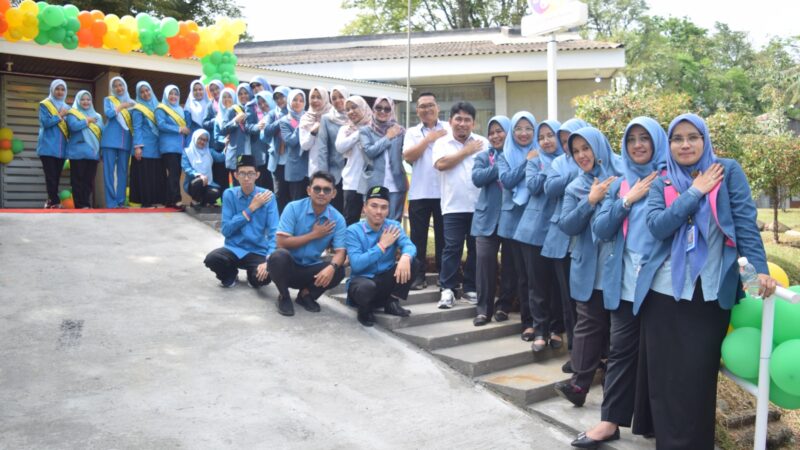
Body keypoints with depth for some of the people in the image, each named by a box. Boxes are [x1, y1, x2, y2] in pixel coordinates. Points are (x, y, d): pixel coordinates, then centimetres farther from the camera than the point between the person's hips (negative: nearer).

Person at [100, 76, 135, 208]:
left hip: (125, 141, 3)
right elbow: (108, 113, -9)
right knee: (109, 170, -5)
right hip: (110, 140, -2)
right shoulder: (108, 100, 11)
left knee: (123, 171, 1)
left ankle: (121, 201, 3)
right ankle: (111, 201, -5)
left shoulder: (131, 102, 18)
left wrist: (132, 109, -2)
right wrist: (122, 106, -4)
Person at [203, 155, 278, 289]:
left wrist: (268, 260, -27)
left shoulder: (267, 196, -7)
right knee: (211, 259, -30)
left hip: (258, 252, -1)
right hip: (234, 249, 1)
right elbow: (226, 230, -9)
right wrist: (251, 208, -15)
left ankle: (252, 275, 8)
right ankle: (230, 274, 7)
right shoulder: (229, 194, -4)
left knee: (263, 277, -32)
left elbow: (273, 232, -12)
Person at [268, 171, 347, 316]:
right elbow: (282, 243, -19)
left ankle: (306, 294, 5)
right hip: (289, 266, -2)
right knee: (279, 255, -35)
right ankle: (284, 297, -6)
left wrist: (332, 266, -37)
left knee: (339, 272, -24)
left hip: (312, 269, 2)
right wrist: (314, 235, -18)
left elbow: (340, 252, -13)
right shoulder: (293, 208, -14)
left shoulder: (337, 219, -8)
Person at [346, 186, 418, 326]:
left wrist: (405, 256, -41)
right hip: (361, 280, -3)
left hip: (386, 281, 4)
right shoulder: (353, 231, -10)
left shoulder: (394, 226, 2)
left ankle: (392, 303, -5)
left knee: (411, 262, -19)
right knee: (367, 286, -39)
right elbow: (356, 264, -23)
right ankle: (365, 310, -4)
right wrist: (382, 245, -19)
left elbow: (409, 246, -17)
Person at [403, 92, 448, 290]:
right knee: (418, 236, 3)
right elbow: (408, 156, -7)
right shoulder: (412, 132, 10)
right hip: (419, 193, 1)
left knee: (443, 235, 7)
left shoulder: (448, 129, 7)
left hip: (444, 191, -1)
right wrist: (429, 138, -8)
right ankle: (418, 274, 12)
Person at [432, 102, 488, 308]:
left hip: (480, 206, 2)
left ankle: (471, 288, 19)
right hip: (454, 206, -2)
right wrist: (467, 151, -5)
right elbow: (441, 164, -12)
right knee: (452, 247, -2)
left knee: (476, 248, 7)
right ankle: (447, 289, 6)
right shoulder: (442, 143, 6)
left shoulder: (483, 143, 8)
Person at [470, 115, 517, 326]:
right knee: (485, 261, -5)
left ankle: (504, 305, 18)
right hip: (488, 218, 1)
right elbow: (477, 178, -7)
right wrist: (501, 166, -13)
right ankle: (483, 308, 2)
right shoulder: (483, 156, 11)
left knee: (510, 262, 5)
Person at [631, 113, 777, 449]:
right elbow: (657, 226, -10)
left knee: (696, 376, 2)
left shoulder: (728, 172, 2)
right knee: (663, 373, 10)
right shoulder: (661, 184, 7)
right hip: (664, 293, 2)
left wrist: (759, 268, -13)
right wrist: (695, 192, -11)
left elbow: (745, 221, -5)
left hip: (709, 293, -2)